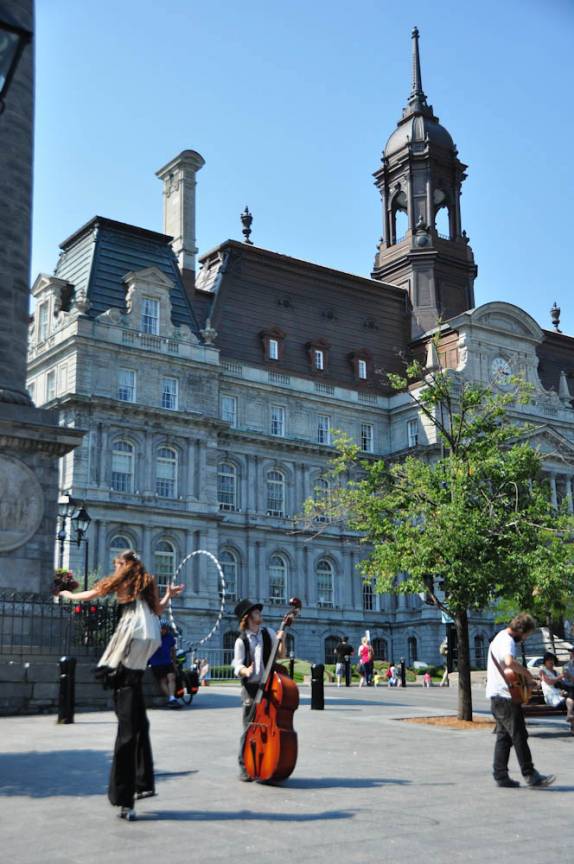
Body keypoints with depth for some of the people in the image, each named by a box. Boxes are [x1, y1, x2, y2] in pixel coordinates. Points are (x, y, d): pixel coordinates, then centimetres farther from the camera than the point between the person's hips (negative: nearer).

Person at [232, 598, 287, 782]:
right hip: (251, 688, -3)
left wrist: (281, 640, -7)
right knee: (249, 729, -2)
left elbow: (280, 655, 10)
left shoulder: (268, 633, 8)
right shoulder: (241, 641, -2)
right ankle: (244, 767, 7)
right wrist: (245, 670, -26)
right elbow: (237, 666, -5)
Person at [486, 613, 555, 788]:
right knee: (519, 735, -6)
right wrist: (527, 673, -22)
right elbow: (509, 662, -36)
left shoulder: (501, 637, 18)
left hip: (497, 696, 10)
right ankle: (531, 775, -3)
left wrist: (522, 674, 14)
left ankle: (500, 775, 12)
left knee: (504, 736, 11)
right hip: (505, 696, -10)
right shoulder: (507, 641, -15)